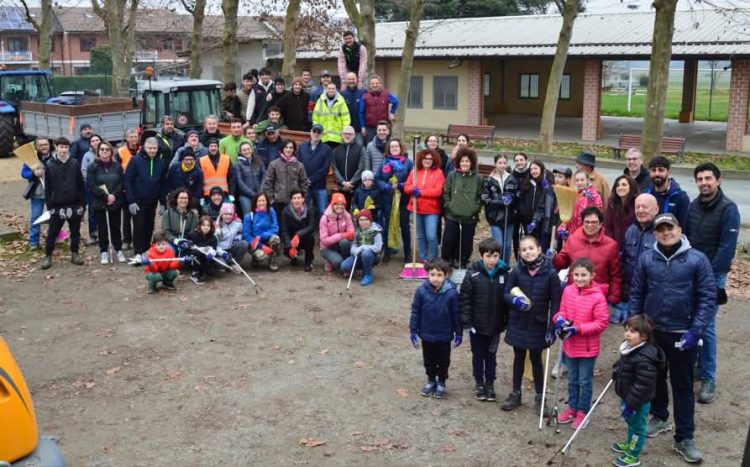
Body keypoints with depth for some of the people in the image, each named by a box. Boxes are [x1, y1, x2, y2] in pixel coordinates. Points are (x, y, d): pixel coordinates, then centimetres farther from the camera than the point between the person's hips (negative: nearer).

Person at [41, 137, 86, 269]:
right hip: (57, 205, -1)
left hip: (74, 204, 1)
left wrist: (82, 203, -1)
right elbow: (47, 187, -1)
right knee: (52, 232, 5)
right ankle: (47, 256, 15)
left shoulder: (74, 163, 0)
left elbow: (81, 184, 2)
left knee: (75, 231, 10)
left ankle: (74, 253, 23)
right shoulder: (49, 165, -2)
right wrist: (49, 205, -5)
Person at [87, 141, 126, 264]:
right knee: (103, 228, 5)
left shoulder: (117, 166, 5)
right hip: (99, 203, -1)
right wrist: (105, 196, -18)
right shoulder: (93, 167, -2)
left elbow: (121, 183, 1)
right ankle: (104, 252, 14)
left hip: (115, 202, 1)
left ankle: (119, 250, 18)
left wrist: (114, 195, -15)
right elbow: (91, 185, -9)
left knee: (115, 227, 7)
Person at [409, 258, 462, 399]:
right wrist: (413, 331, -2)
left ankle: (442, 383, 34)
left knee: (443, 360, 15)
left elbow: (456, 314, -7)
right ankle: (431, 381, 38)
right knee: (429, 360, 19)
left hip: (444, 335, -1)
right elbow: (415, 312, -5)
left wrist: (459, 333, 0)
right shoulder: (421, 291, -16)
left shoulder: (451, 292, -19)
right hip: (426, 334, 1)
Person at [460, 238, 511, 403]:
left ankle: (490, 384, 28)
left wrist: (506, 321, 3)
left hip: (495, 325, 2)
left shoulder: (504, 274, -6)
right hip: (477, 324, -1)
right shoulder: (473, 275, -13)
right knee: (478, 355, 13)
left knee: (491, 356, 14)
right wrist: (467, 322, -12)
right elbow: (465, 299, -9)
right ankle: (479, 384, 28)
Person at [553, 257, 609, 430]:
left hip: (588, 347, -5)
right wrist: (560, 319, -15)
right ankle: (572, 408, 37)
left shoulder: (598, 297, -20)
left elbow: (601, 323, -17)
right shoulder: (567, 291, -4)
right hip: (569, 344, 5)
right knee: (572, 380, 21)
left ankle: (583, 411, 27)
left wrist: (579, 329, -24)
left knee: (585, 381, 11)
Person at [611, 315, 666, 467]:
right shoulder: (628, 348, -3)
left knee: (637, 425, 9)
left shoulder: (644, 360, -34)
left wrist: (630, 404, -26)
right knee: (630, 422, 28)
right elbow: (621, 366, 16)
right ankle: (629, 444, 49)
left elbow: (642, 386, -31)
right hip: (627, 396, 9)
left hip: (639, 401, -9)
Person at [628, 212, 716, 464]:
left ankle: (684, 438, 11)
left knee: (683, 385, 5)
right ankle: (659, 417, 40)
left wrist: (695, 332, -15)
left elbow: (708, 298, -10)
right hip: (652, 331, 3)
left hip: (683, 334, -3)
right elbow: (636, 294, 4)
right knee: (655, 378, 18)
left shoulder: (697, 259, -9)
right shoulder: (646, 259, -2)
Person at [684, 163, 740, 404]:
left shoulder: (728, 209, -11)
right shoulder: (693, 206, 8)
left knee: (706, 326, -5)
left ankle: (708, 378, 5)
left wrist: (710, 273, -16)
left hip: (712, 275, -5)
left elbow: (727, 246, -14)